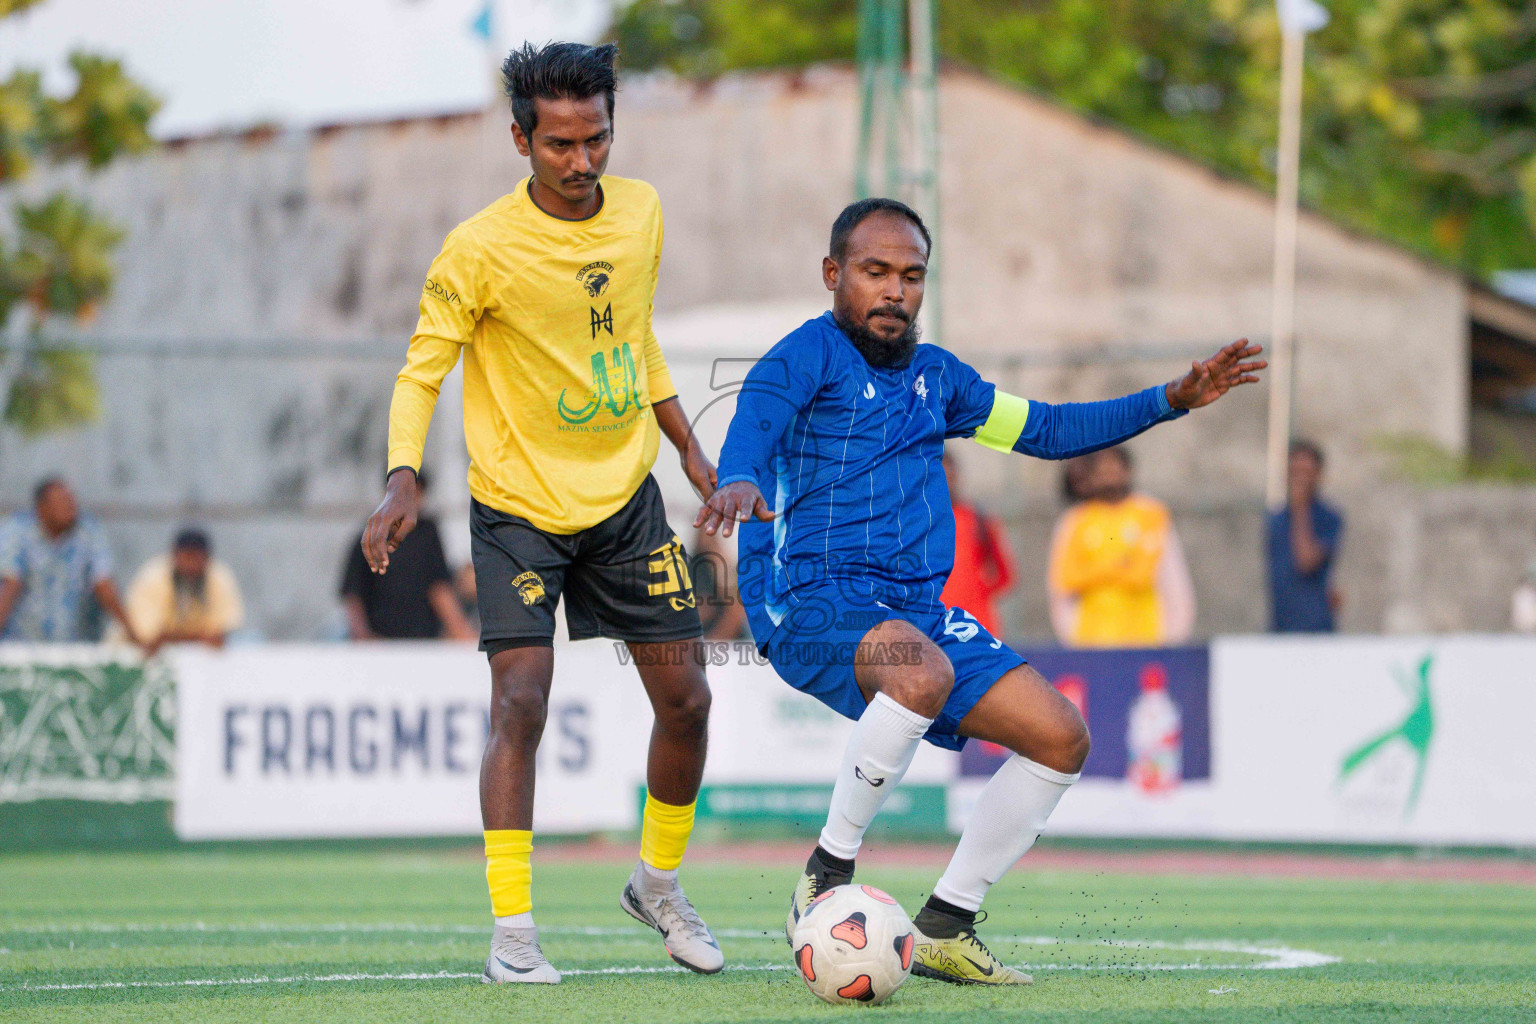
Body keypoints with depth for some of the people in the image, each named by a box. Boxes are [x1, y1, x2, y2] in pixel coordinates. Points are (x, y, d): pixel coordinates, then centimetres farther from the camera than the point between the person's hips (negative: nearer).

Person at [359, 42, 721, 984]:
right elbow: (423, 368, -12)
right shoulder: (481, 251, -18)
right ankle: (513, 930, -10)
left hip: (625, 493, 5)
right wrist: (404, 481, -27)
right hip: (520, 505, -5)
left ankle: (660, 884, 26)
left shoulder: (642, 212, -1)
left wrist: (692, 452, 16)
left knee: (686, 698, 4)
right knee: (521, 701, -16)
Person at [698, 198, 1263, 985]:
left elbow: (1047, 430, 28)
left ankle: (944, 929, 7)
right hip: (811, 597, -8)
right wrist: (739, 480, -47)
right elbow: (755, 416, -23)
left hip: (920, 607, 8)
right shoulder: (812, 353, -3)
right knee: (923, 676, -38)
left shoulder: (935, 375, 19)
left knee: (1061, 737, -3)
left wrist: (1173, 401, 20)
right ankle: (827, 877, -20)